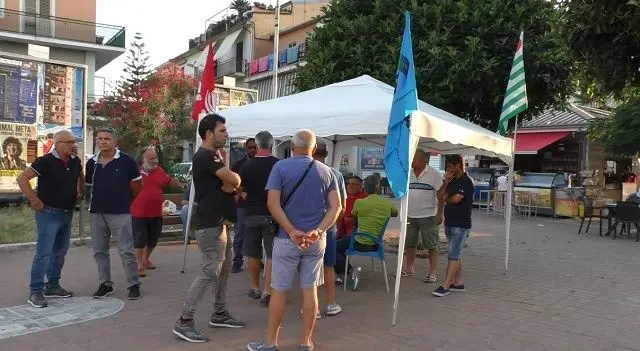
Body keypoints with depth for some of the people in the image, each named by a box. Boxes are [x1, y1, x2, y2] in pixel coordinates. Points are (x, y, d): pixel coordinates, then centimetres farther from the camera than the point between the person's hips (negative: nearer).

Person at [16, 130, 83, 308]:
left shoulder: (75, 161, 5)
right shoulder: (45, 161, -15)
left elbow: (80, 177, 27)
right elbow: (22, 178, -18)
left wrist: (81, 193, 16)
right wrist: (34, 200, -18)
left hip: (67, 213, 7)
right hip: (49, 213, -7)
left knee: (60, 251, 14)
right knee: (44, 253, -7)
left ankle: (52, 286, 26)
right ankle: (35, 292, 1)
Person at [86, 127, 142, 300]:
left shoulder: (126, 160, -7)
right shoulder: (91, 163, 5)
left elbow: (136, 184, 4)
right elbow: (89, 185, 17)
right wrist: (101, 198, 12)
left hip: (120, 213, -5)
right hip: (96, 213, 5)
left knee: (126, 251, -2)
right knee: (100, 251, 12)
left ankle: (134, 285, 8)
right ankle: (105, 284, 24)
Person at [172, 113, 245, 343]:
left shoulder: (215, 155, 18)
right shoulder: (205, 156, -15)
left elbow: (231, 185, 9)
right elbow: (235, 180, -22)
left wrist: (230, 184, -13)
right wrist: (231, 177, 0)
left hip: (219, 221, 10)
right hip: (210, 224, -10)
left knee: (223, 269, 14)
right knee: (210, 271, -10)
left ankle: (219, 314, 24)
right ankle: (184, 321, -4)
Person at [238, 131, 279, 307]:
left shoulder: (246, 166, -3)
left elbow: (242, 192, 2)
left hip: (251, 214, 3)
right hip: (272, 214, -2)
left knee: (253, 254, 15)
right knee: (272, 254, 2)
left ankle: (255, 288, 27)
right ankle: (267, 292, -5)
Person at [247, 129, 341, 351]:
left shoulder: (280, 167, -5)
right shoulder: (326, 172, 5)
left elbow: (272, 204, -14)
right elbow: (336, 207, -3)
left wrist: (292, 232, -15)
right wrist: (318, 231, -12)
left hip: (287, 239, -3)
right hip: (316, 240, 3)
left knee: (279, 290, 6)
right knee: (310, 290, 10)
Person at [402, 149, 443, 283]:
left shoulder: (434, 174, -8)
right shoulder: (408, 174, 10)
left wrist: (439, 213, -16)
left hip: (428, 217, -6)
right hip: (410, 216, 6)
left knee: (432, 245, 2)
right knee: (409, 243, 13)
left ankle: (432, 272, 8)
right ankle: (409, 268, 26)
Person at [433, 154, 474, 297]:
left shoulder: (467, 181, -11)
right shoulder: (453, 181, 15)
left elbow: (456, 198, -23)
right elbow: (440, 196, 9)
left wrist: (446, 198, -1)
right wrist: (446, 182, -4)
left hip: (460, 225, -9)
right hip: (450, 223, 9)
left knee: (453, 255, -10)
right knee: (456, 255, 12)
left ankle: (445, 286, -12)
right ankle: (458, 283, 19)